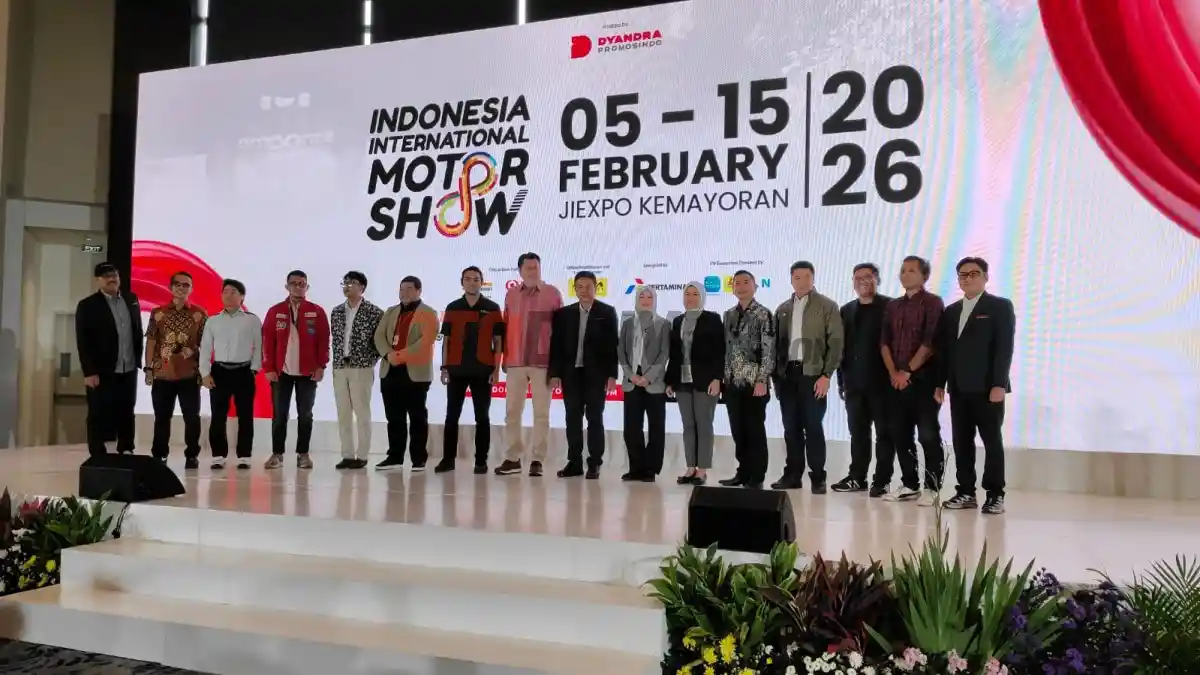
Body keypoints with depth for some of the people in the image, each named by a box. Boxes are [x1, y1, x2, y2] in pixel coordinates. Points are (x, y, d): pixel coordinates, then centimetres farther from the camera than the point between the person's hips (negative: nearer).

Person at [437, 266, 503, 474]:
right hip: (456, 369, 2)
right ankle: (448, 459, 13)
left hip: (483, 370, -2)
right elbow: (446, 339, 9)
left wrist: (496, 368, -4)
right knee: (452, 415, 5)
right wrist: (444, 367, 2)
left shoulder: (492, 308, 3)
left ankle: (481, 461, 8)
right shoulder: (452, 308, 8)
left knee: (482, 416, 3)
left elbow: (498, 340, 3)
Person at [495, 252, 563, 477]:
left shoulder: (553, 294, 0)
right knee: (512, 411, 6)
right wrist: (504, 358, 8)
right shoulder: (511, 294, 10)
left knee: (541, 412, 1)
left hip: (542, 362, -3)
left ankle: (537, 460, 7)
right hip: (515, 362, 3)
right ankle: (513, 458, 15)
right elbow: (506, 327, 11)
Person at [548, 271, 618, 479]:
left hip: (596, 374, -3)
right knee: (573, 418, 6)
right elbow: (556, 345, 6)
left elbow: (612, 344, -3)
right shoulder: (563, 313, 7)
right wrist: (554, 373, -1)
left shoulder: (607, 312, 1)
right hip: (571, 373, 3)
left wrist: (612, 375, -9)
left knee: (594, 418, 2)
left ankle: (594, 464, 7)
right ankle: (574, 462, 14)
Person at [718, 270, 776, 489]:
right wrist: (722, 377, 10)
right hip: (733, 382, 6)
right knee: (738, 430, 10)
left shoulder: (764, 314, -6)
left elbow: (768, 350, -10)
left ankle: (756, 477, 8)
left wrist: (762, 380, -16)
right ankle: (743, 472, 21)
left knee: (755, 430, 0)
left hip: (754, 383, -6)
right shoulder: (729, 315, 12)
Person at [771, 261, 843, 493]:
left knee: (813, 427, -3)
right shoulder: (783, 309, 14)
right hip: (787, 374, 4)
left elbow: (836, 343, -5)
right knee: (791, 427, 7)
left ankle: (818, 477, 5)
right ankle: (793, 474, 14)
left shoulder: (827, 306, 0)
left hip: (813, 374, -4)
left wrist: (826, 375, -13)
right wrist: (776, 374, 6)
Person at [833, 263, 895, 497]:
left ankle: (881, 480, 7)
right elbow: (842, 345, 13)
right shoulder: (847, 310, 14)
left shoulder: (890, 307, -3)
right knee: (858, 431, 10)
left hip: (881, 381, -5)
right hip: (855, 382, 5)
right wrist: (841, 379, 9)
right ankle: (857, 477, 18)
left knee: (884, 432, 3)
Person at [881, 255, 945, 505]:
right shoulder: (893, 306, 15)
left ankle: (932, 488, 3)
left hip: (922, 378, -6)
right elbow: (884, 342, 11)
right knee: (901, 435, 7)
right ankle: (909, 485, 15)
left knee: (928, 435, -4)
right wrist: (893, 372, -3)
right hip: (897, 380, 6)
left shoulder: (932, 303, -3)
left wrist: (907, 371, -11)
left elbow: (930, 343, -11)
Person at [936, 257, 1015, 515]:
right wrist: (940, 383, 8)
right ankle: (966, 492, 12)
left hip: (987, 387, -5)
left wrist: (999, 384, -16)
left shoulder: (1001, 306, 1)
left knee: (992, 441, 0)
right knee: (961, 441, 5)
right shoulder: (951, 311, 17)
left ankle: (995, 494, 6)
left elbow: (1005, 347, -8)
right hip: (959, 388, 5)